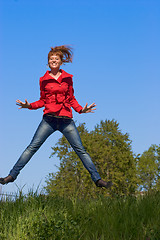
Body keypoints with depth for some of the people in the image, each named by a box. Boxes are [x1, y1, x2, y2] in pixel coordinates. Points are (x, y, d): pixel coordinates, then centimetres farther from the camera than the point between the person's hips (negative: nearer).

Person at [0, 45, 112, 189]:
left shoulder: (67, 78, 11)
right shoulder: (44, 80, 10)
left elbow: (71, 99, 14)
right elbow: (42, 101, 14)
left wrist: (81, 109, -3)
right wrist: (29, 106, -3)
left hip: (66, 120, 0)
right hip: (49, 119, 0)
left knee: (80, 149, -1)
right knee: (33, 146, -7)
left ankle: (97, 179, 1)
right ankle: (12, 175, -3)